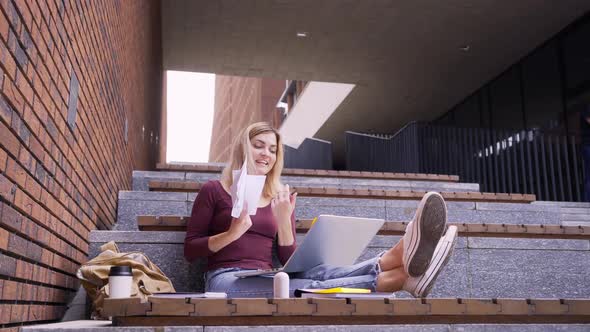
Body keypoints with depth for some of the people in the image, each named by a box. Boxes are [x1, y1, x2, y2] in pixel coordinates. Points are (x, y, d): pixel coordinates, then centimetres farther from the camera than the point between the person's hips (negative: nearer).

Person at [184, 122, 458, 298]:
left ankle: (402, 257, -57)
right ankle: (402, 277, -57)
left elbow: (290, 261, 10)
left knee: (321, 274, -32)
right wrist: (232, 233, -14)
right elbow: (189, 251, 3)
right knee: (310, 289, -33)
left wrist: (284, 220, -7)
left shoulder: (280, 199, 18)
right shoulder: (213, 191, 8)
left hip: (265, 281, 4)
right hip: (227, 281, -4)